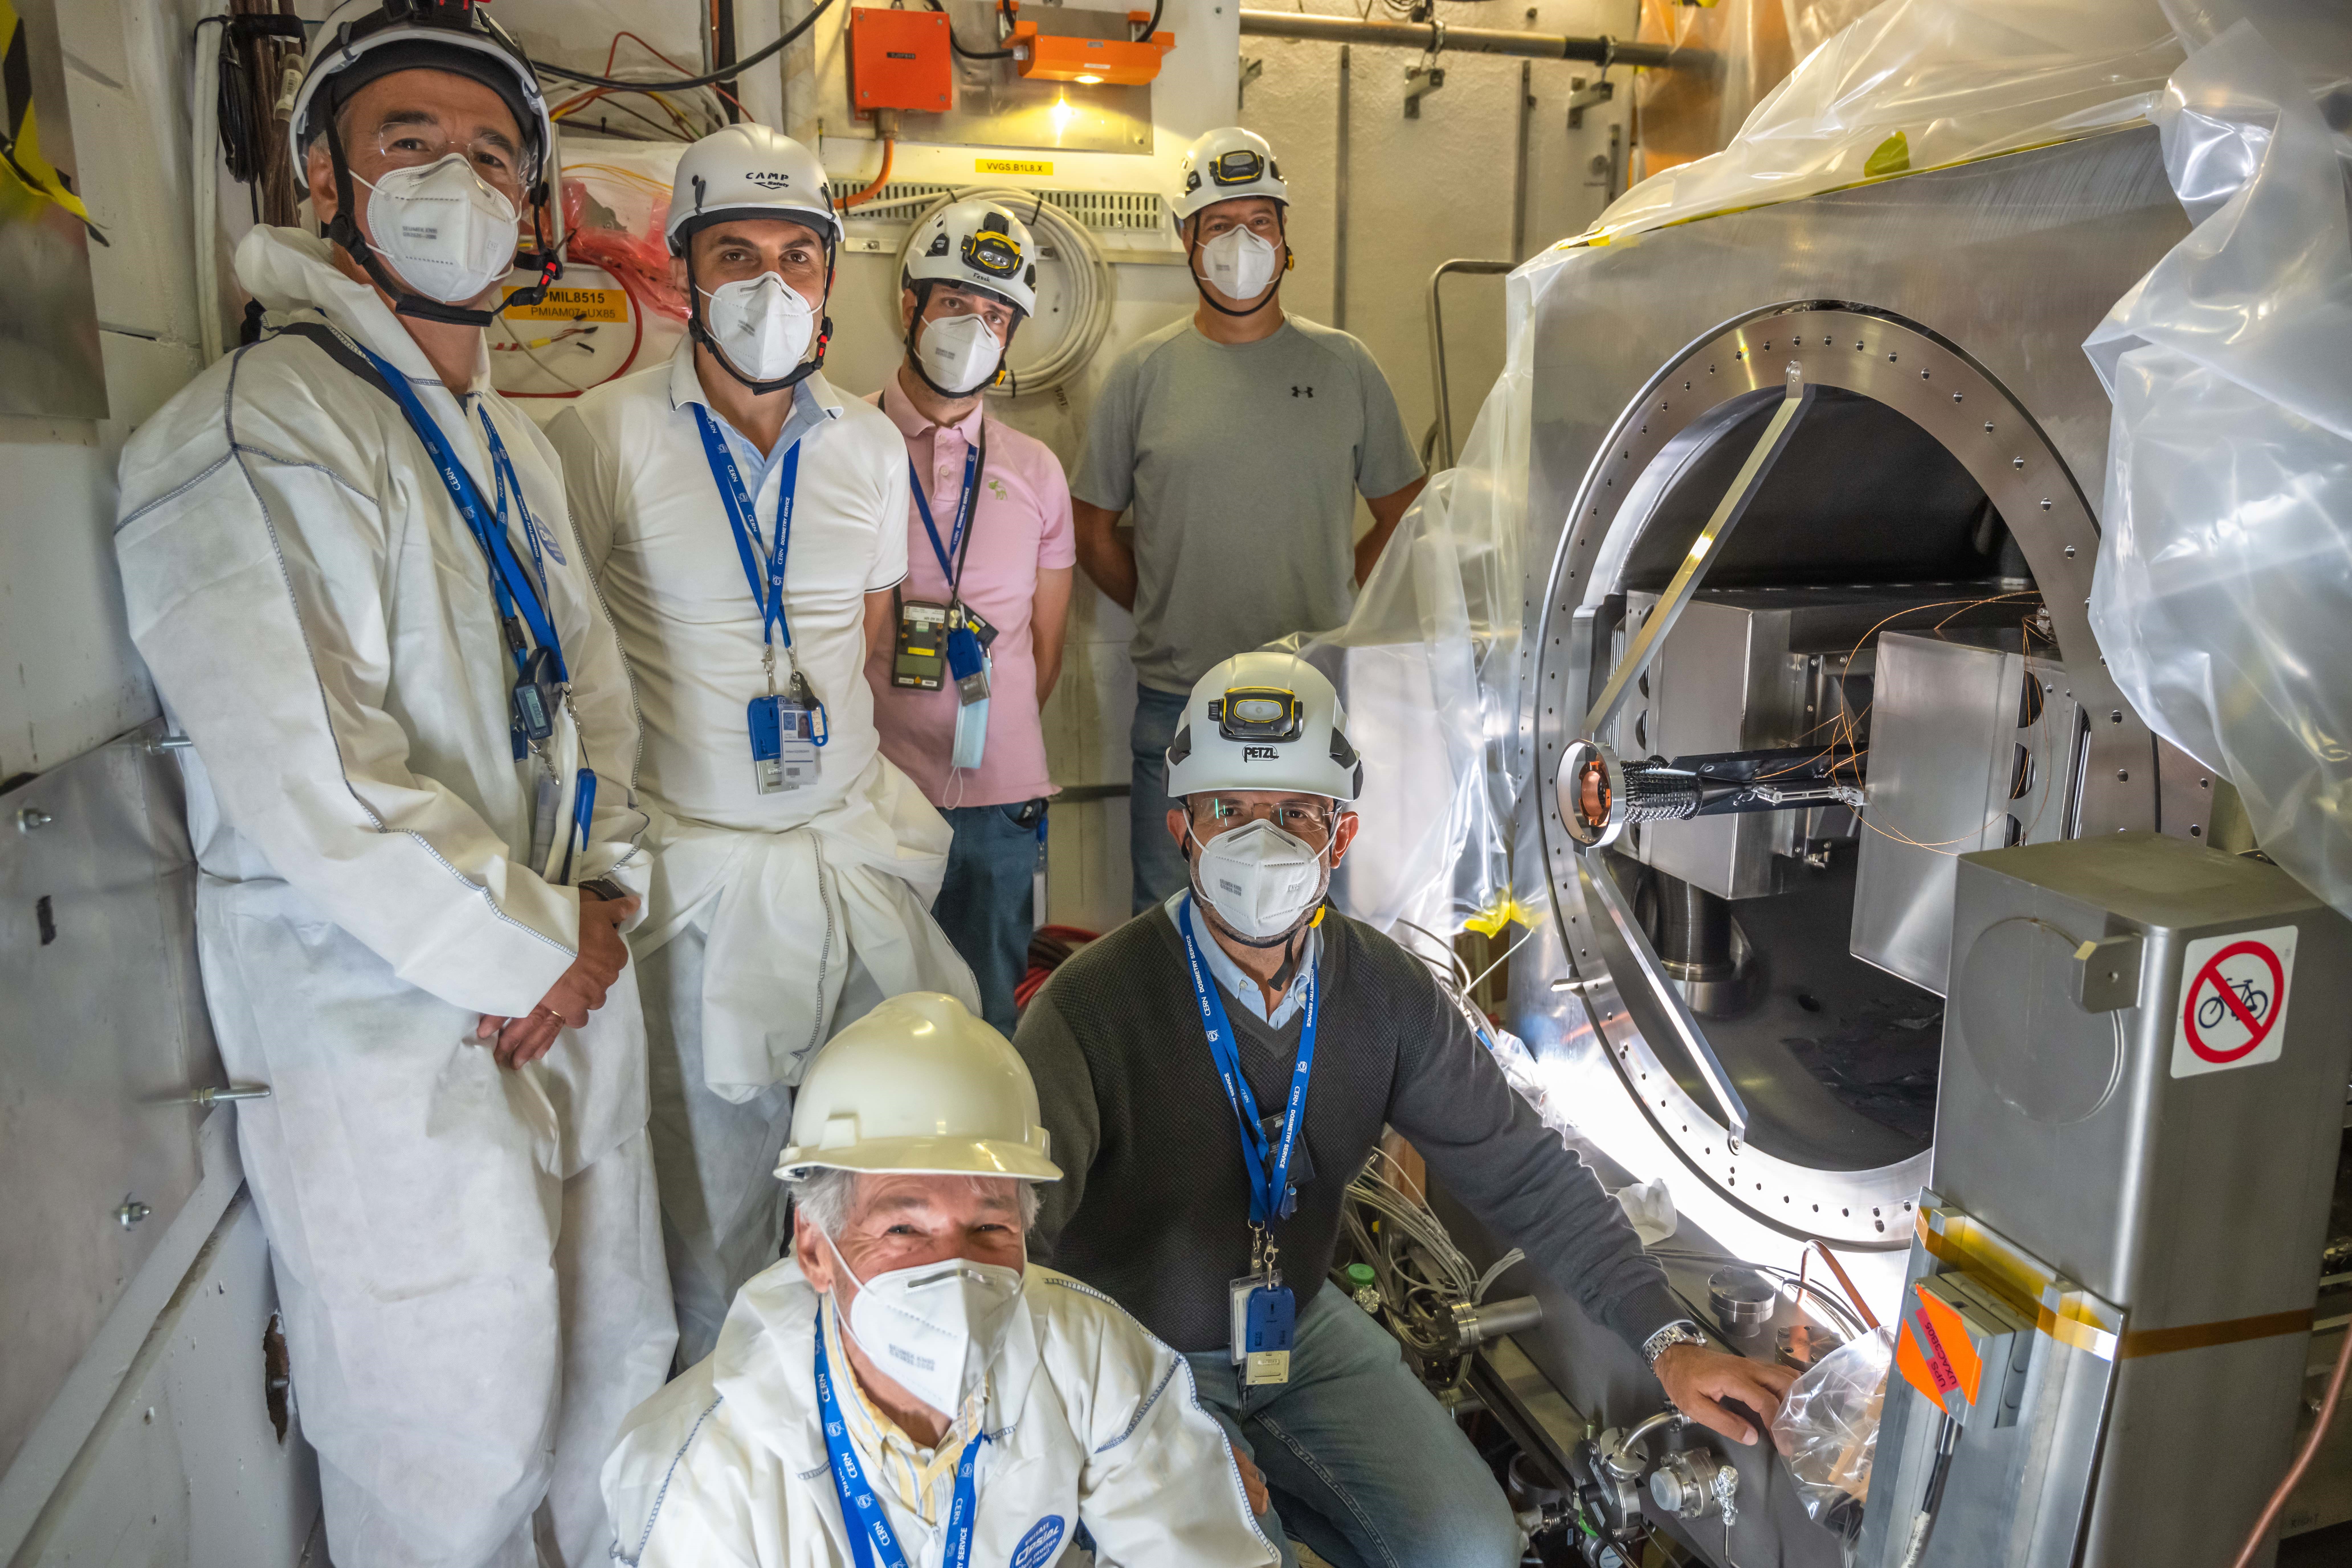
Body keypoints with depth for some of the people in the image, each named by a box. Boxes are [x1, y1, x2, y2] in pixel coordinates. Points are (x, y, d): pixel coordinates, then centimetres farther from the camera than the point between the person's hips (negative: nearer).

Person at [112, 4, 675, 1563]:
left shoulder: (513, 445, 14)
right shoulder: (249, 433, -14)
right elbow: (312, 786, -21)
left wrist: (601, 896, 0)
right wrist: (529, 954, -13)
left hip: (568, 987, 8)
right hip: (395, 1038, -8)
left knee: (617, 1372, 20)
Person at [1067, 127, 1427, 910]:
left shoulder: (1344, 366, 5)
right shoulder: (1141, 374, 3)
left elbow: (1404, 513, 12)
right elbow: (1091, 527, 10)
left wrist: (1328, 596, 4)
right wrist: (1167, 613, 5)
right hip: (1176, 701, 0)